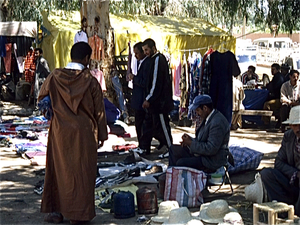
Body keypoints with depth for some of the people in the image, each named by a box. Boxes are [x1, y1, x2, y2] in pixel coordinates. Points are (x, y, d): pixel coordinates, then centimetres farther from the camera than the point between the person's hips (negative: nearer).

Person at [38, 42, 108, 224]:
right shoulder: (90, 80, -10)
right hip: (84, 133, -2)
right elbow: (99, 111, -4)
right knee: (82, 171, 7)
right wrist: (102, 134, 6)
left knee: (59, 169, 13)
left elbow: (42, 99, 9)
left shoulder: (55, 76, -4)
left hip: (60, 132, 2)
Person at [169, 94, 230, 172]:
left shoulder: (217, 123, -25)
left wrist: (191, 143, -20)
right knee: (173, 149, 11)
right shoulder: (208, 118, 7)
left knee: (181, 163, -22)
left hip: (212, 161, -11)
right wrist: (191, 139, -1)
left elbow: (211, 149, -28)